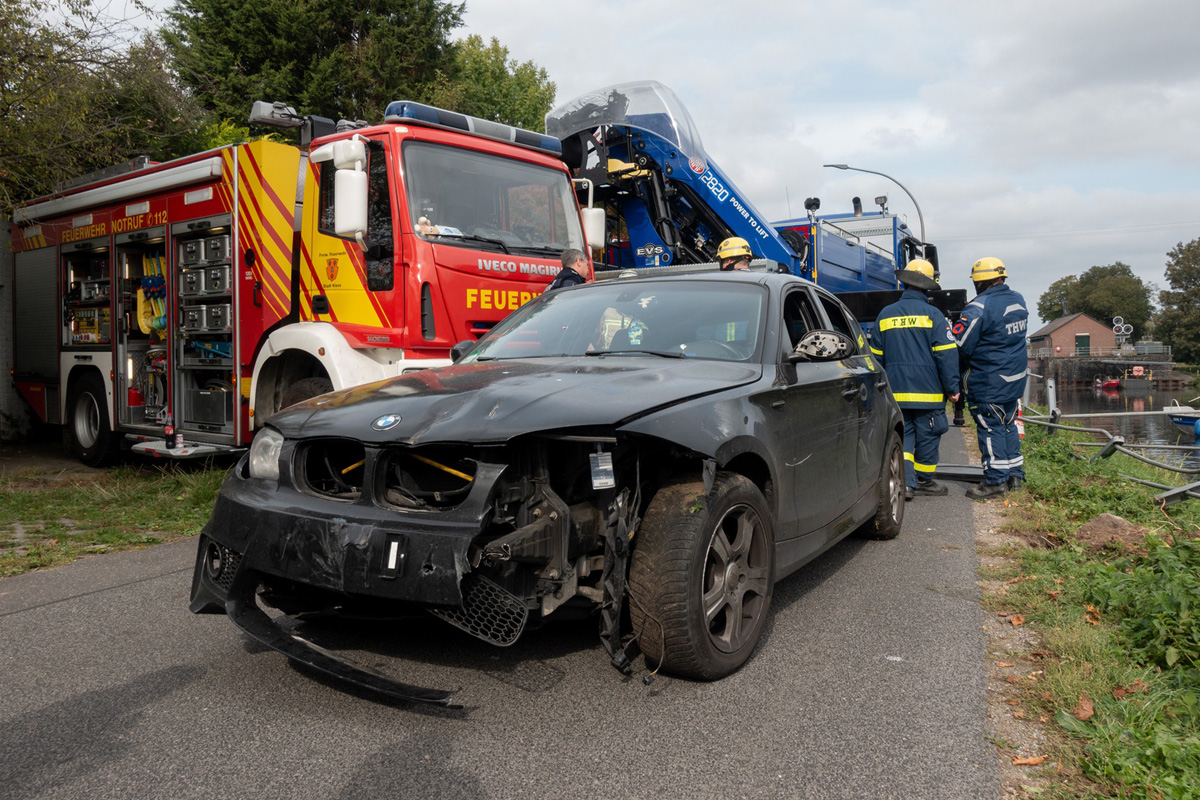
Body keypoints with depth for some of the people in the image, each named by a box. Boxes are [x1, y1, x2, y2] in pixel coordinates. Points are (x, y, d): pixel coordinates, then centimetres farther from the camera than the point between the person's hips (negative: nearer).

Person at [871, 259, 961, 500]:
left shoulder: (885, 315, 6)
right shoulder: (933, 315, -6)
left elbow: (876, 356, 11)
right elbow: (947, 354, -9)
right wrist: (952, 388, -3)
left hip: (896, 392, 3)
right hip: (927, 391, -3)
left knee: (903, 435, 8)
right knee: (927, 436, 9)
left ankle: (905, 481, -6)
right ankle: (924, 481, 20)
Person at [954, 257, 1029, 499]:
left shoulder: (979, 308, -21)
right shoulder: (1018, 300, 7)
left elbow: (959, 346, -21)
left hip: (988, 381, -8)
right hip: (1015, 377, 8)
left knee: (990, 427, 1)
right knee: (1008, 424, 18)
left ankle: (996, 480, 6)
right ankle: (1015, 474, 25)